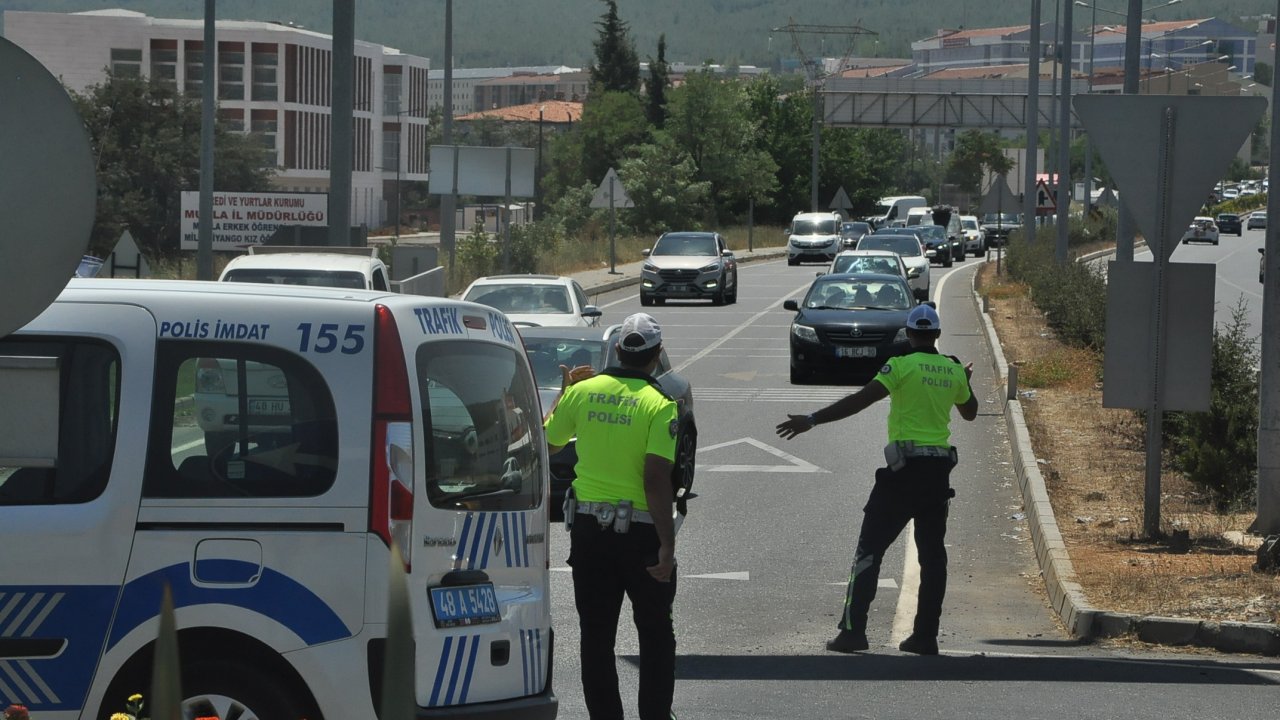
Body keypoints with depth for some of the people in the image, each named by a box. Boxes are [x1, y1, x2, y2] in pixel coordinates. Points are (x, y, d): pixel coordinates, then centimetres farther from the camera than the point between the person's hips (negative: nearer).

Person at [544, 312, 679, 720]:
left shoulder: (583, 392, -1)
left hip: (588, 528, 3)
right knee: (655, 633, 12)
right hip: (641, 530, -3)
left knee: (596, 635, 10)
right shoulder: (659, 405, -13)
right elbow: (656, 479, -19)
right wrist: (667, 544, -18)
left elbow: (548, 443, 14)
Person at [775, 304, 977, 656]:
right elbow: (969, 412, 26)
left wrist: (812, 420, -20)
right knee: (932, 554, 9)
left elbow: (861, 399, -18)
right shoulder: (953, 370, 8)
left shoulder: (902, 366, -9)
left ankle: (853, 630, -6)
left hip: (904, 468, -5)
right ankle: (925, 636, 8)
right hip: (940, 468, 5)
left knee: (870, 548, -1)